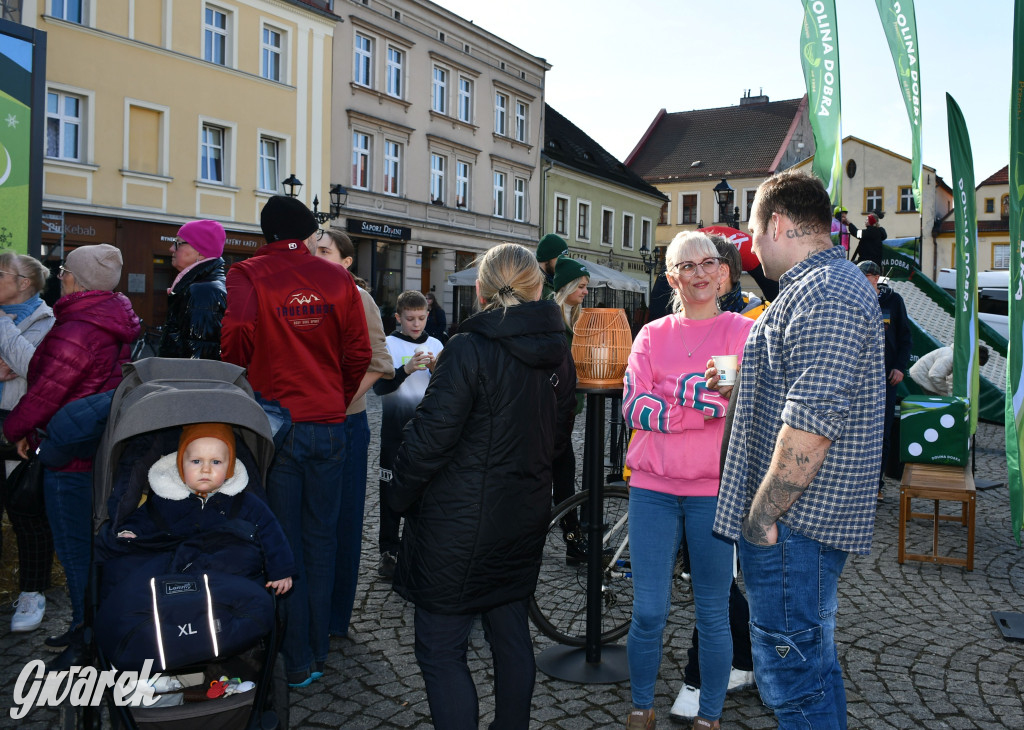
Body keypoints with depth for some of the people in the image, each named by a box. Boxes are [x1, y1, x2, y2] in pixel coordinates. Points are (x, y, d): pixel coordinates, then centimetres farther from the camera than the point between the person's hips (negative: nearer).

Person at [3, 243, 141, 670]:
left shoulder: (74, 333, -21)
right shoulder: (120, 325, 7)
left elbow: (44, 395, -16)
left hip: (71, 456, -9)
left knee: (74, 548, 1)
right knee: (90, 543, 19)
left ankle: (88, 643, 10)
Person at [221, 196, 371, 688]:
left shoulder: (248, 275, -4)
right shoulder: (336, 278, 3)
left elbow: (236, 336, -19)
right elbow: (358, 353, 2)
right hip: (328, 424, 2)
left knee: (284, 542, 7)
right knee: (321, 539, 15)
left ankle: (297, 661, 15)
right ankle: (318, 647, 26)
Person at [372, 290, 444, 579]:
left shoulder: (435, 345, 8)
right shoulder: (387, 344, -1)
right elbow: (379, 386, -13)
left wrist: (436, 370, -15)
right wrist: (406, 369, -28)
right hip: (395, 428, -2)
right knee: (392, 490, 2)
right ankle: (388, 550, 11)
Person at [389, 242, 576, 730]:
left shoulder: (470, 349, -17)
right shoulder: (559, 354, 4)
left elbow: (431, 434, -17)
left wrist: (402, 495, -3)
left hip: (460, 523, -7)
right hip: (526, 518, 7)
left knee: (441, 650, 2)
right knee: (511, 632, 20)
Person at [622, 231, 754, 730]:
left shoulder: (743, 332, 3)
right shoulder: (652, 336, 8)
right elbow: (633, 406, -4)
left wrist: (671, 401, -21)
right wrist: (705, 406, -18)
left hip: (715, 488, -1)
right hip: (653, 487, 1)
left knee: (713, 614, 8)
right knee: (648, 612, 5)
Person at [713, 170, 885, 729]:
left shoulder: (823, 295, -19)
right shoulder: (826, 284, 17)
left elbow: (810, 425, -26)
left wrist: (762, 516, -19)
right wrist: (741, 388, 13)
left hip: (795, 520, -11)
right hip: (806, 517, 11)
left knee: (790, 673, -1)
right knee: (812, 658, 22)